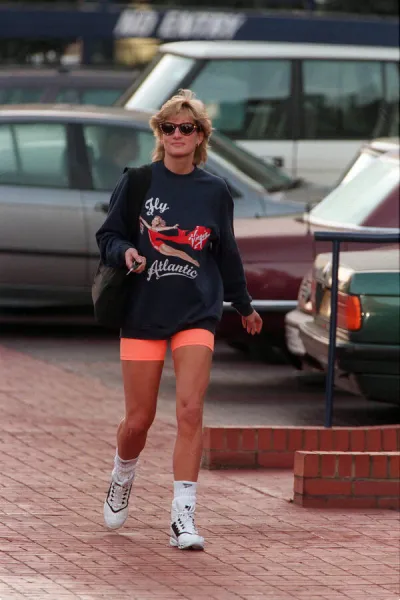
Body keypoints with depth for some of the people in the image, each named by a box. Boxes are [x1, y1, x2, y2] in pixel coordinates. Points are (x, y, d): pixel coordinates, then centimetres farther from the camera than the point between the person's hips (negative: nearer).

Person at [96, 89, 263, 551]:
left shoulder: (215, 192, 4)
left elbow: (226, 254, 18)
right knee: (139, 419, 4)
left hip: (196, 315, 0)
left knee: (190, 412, -14)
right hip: (142, 313, 0)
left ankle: (182, 519, -12)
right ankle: (121, 479, 37)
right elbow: (107, 236, 7)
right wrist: (124, 252, -16)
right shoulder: (137, 183, 0)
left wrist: (244, 305, 28)